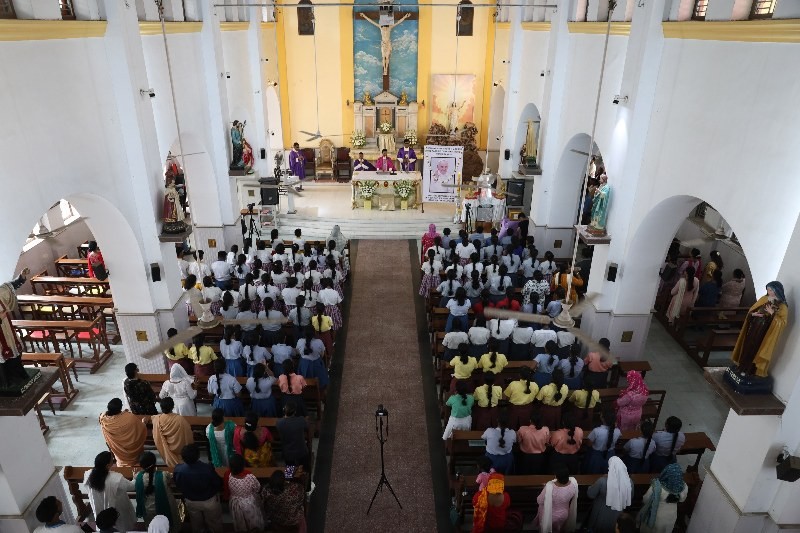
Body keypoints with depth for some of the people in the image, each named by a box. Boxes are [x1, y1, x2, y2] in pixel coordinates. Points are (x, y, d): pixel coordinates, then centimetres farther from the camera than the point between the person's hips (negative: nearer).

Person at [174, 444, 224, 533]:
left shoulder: (177, 470, -28)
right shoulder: (208, 468, -38)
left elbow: (178, 486, -6)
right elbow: (218, 484, -20)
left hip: (190, 502, 3)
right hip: (210, 501, -2)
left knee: (196, 524, 32)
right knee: (214, 523, 27)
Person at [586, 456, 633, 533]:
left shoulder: (602, 481, -33)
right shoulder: (629, 481, -22)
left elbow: (590, 495, -17)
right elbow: (630, 497, -2)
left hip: (602, 514, -3)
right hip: (617, 515, 3)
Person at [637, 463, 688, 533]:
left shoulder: (657, 488, -36)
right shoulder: (684, 488, -25)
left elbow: (645, 500, -19)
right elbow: (681, 499, -3)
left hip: (656, 517, -3)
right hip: (671, 517, 3)